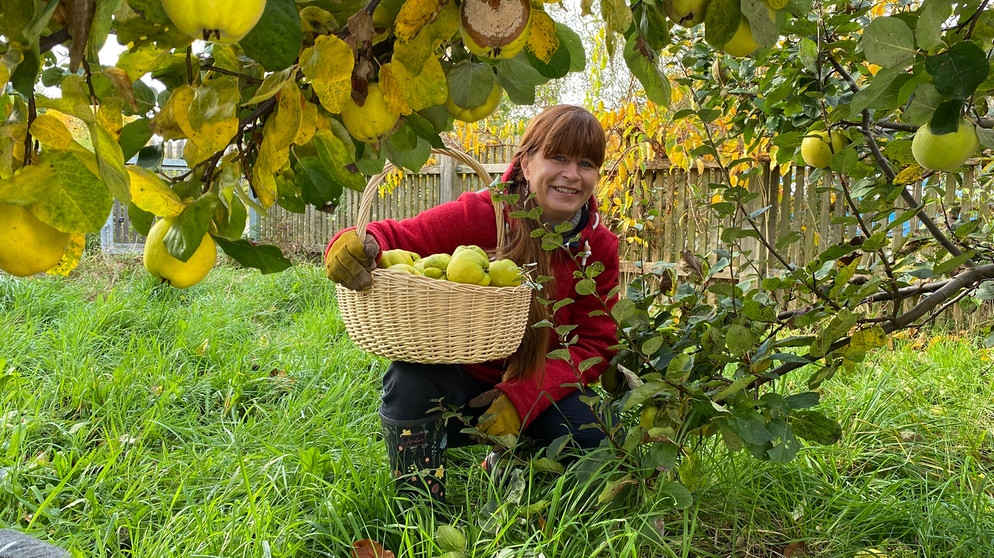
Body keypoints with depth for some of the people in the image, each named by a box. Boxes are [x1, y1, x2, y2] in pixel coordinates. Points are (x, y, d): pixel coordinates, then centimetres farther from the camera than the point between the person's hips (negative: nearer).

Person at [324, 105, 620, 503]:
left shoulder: (600, 248, -8)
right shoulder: (481, 216, -18)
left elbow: (595, 344, -9)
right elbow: (398, 237, -18)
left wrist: (523, 398, -24)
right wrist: (359, 245, -45)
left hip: (540, 392, 2)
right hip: (461, 378, -2)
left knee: (597, 442, -23)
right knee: (411, 381, -33)